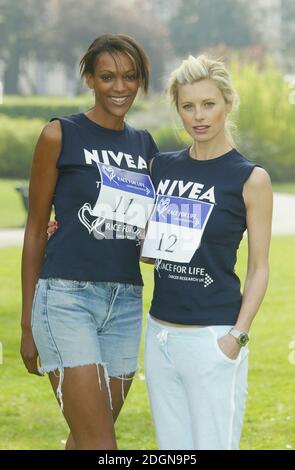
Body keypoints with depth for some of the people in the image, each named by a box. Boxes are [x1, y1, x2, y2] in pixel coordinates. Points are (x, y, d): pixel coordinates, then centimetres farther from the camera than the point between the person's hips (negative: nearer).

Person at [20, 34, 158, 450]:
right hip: (67, 297, -5)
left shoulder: (145, 146, 13)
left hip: (125, 303, 6)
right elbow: (36, 229, 1)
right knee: (100, 445, -12)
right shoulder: (61, 135, -2)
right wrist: (28, 323, 1)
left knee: (88, 438, 12)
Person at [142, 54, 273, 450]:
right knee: (172, 447, 11)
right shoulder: (161, 167, 9)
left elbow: (259, 268, -4)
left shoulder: (250, 179, -5)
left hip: (212, 338, -5)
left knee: (214, 445, -5)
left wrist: (237, 336, -14)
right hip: (161, 334, 6)